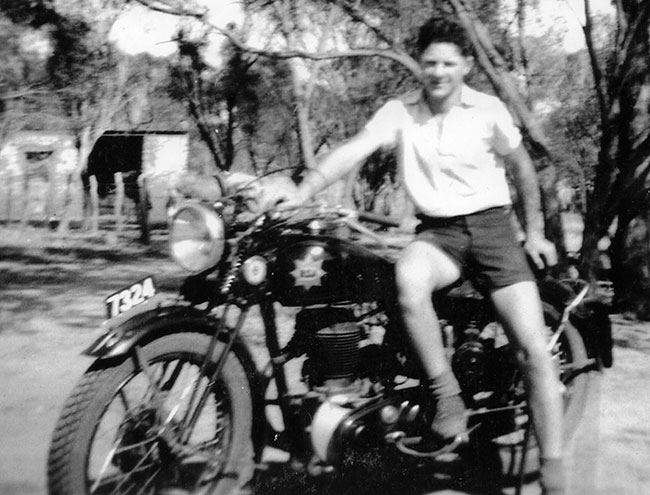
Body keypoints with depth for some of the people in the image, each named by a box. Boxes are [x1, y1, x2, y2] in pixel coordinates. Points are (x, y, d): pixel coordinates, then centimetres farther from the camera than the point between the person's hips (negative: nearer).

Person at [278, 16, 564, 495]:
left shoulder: (488, 109, -2)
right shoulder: (400, 111, -1)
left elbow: (522, 167, 11)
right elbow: (352, 150, -13)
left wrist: (535, 231, 11)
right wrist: (298, 195, -27)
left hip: (491, 226, 0)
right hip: (437, 231, 0)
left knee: (536, 350, -14)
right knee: (409, 278, -39)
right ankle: (447, 396, -23)